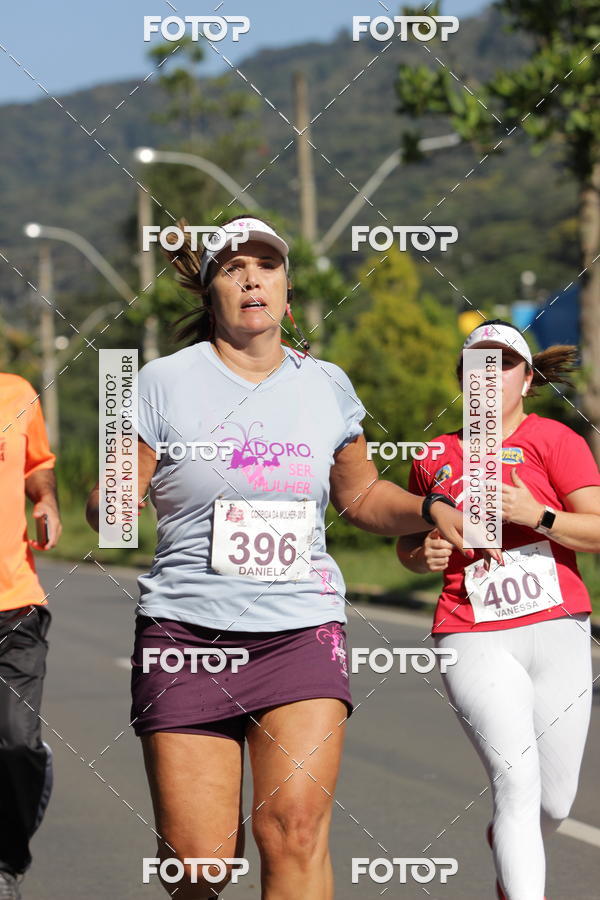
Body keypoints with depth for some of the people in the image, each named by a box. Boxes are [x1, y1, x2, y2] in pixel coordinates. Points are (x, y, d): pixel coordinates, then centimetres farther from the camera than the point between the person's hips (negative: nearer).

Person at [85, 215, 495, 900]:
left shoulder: (326, 386, 10)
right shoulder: (165, 382, 0)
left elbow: (361, 495, 24)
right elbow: (109, 508, 1)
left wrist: (429, 510, 6)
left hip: (304, 628, 2)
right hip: (187, 630, -2)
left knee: (296, 828, -19)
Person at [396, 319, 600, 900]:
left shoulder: (553, 440, 2)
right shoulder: (434, 458, 11)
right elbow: (407, 542, 25)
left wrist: (538, 515, -20)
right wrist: (422, 555, 2)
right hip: (474, 640, 0)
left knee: (553, 802, 8)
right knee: (517, 778, -20)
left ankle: (505, 846, 43)